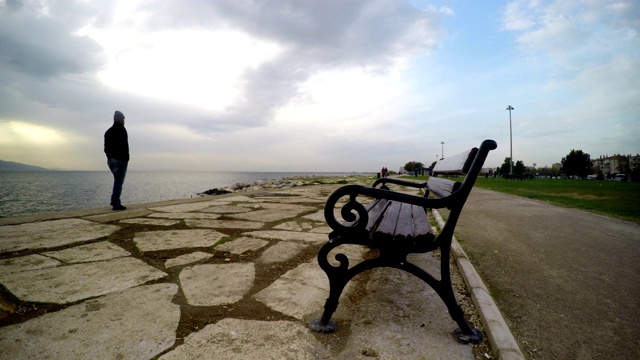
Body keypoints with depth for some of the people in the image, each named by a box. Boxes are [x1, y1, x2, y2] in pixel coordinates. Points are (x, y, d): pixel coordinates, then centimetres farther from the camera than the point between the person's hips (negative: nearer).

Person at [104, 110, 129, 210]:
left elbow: (106, 147, 15)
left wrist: (109, 157, 16)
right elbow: (124, 146, -17)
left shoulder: (108, 131, 17)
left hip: (111, 160, 8)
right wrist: (126, 158, -12)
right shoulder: (122, 130, -8)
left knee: (117, 180, 19)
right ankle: (116, 204, -7)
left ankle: (114, 201, 15)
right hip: (121, 160, -8)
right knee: (119, 181, -6)